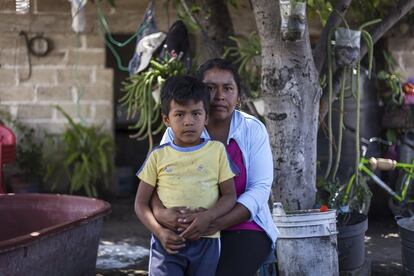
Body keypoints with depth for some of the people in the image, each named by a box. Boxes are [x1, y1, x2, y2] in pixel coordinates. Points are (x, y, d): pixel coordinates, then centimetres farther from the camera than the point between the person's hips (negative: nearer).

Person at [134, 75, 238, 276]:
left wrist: (209, 216, -16)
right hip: (168, 242, -1)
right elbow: (141, 203, 5)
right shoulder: (158, 156, 4)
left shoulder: (217, 150, 4)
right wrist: (159, 231, -12)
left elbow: (229, 195, 3)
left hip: (206, 242, 1)